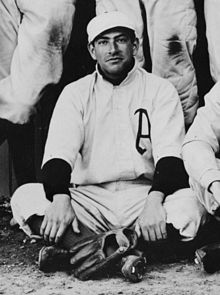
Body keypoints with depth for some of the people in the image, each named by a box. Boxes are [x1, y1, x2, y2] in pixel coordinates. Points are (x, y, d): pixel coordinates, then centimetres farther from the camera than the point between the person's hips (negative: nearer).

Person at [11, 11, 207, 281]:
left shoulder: (160, 90, 4)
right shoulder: (75, 93, 8)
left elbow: (170, 155, -8)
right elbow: (58, 153, -6)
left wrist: (154, 202, -28)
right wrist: (60, 200, -27)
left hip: (143, 196, -1)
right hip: (89, 197, 1)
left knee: (190, 205, -32)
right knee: (25, 197, -23)